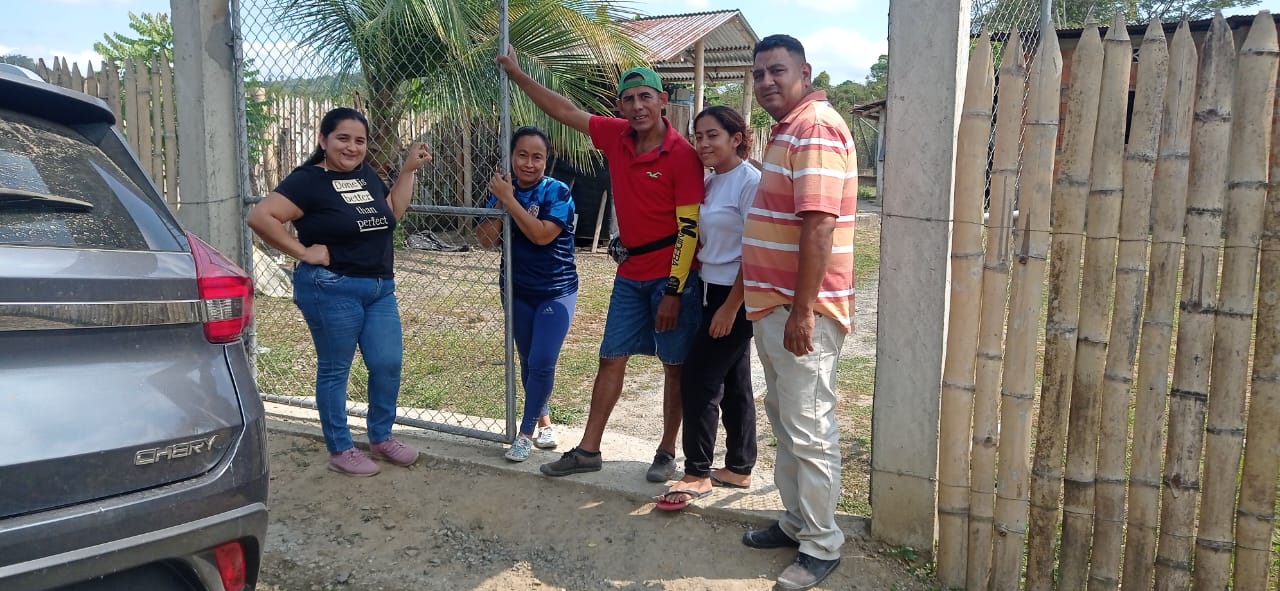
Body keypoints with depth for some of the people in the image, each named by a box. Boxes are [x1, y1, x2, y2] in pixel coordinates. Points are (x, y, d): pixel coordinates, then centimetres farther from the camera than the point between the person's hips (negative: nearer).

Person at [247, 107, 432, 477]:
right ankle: (340, 450, 19)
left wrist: (408, 170, 16)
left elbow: (392, 214, 22)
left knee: (388, 364, 7)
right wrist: (303, 252, -17)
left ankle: (381, 438, 27)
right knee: (334, 370, 5)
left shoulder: (368, 175, 10)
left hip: (380, 288, 7)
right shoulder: (309, 180, -11)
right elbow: (260, 216, -20)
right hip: (331, 290, -7)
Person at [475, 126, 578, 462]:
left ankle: (525, 434, 3)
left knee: (542, 363, -11)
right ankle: (543, 421, 31)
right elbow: (486, 240, -8)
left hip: (556, 291, -4)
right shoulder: (503, 190, -1)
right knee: (527, 362, 12)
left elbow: (542, 235, -28)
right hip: (517, 291, 5)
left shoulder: (557, 192, -14)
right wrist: (500, 202, -19)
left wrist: (509, 199, -27)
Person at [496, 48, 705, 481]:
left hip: (673, 274, -6)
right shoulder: (616, 136, 2)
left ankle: (667, 453, 20)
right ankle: (588, 450, 19)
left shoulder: (682, 154, -16)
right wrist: (517, 74, 14)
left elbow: (689, 229, -17)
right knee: (611, 359, 10)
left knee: (674, 364, 6)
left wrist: (674, 292, -18)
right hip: (630, 273, 6)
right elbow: (566, 112, 13)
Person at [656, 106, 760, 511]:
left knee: (700, 380, -4)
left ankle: (697, 475, 8)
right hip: (712, 292, 8)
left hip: (736, 297, -8)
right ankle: (739, 469, 25)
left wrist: (730, 307, -18)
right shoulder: (710, 183, 10)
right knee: (733, 384, 14)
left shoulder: (750, 182, -16)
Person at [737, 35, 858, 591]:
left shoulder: (816, 128, -16)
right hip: (775, 303, 11)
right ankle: (797, 520, 32)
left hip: (800, 310, -11)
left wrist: (802, 311, -25)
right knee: (784, 420, 18)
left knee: (809, 431, -1)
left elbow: (819, 226, -24)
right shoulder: (786, 129, 17)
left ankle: (821, 546, 12)